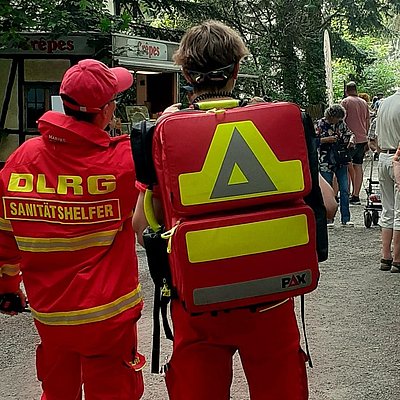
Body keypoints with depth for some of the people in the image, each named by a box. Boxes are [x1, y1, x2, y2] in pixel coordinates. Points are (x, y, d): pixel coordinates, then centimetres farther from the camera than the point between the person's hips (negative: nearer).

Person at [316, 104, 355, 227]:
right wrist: (327, 139, -16)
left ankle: (345, 219, 7)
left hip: (341, 162, 3)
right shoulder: (320, 124, -3)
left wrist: (351, 139, -3)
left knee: (344, 190, 1)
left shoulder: (341, 124, 8)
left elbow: (350, 134, 19)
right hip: (326, 162, -3)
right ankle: (328, 219, 9)